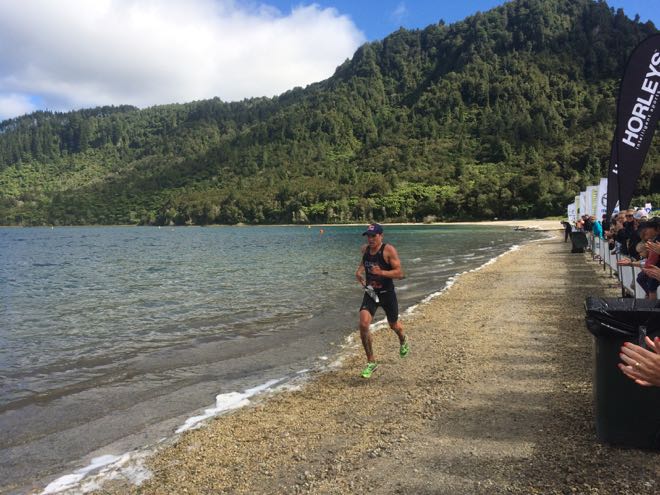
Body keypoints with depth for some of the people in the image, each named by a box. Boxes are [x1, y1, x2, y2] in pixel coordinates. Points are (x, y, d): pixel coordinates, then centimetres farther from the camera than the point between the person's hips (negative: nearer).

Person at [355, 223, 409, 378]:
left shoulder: (389, 250, -19)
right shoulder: (365, 249, -2)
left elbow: (400, 273, -22)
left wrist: (381, 272, -37)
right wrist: (359, 270, 1)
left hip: (387, 294, -3)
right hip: (370, 293, 3)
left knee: (394, 325, 18)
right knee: (363, 325, -16)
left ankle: (403, 341, 57)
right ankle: (371, 362, -1)